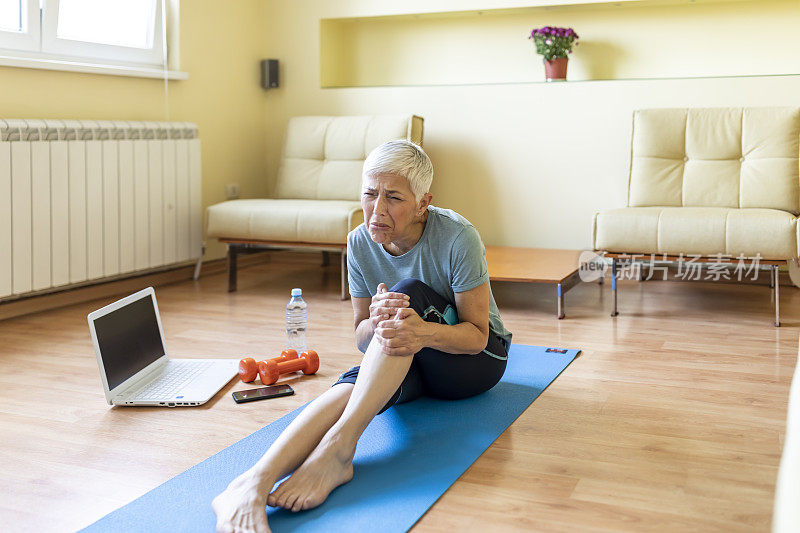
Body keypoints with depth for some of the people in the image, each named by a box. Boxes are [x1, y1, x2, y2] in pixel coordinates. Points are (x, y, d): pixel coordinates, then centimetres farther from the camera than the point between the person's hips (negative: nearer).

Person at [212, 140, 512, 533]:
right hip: (406, 366, 3)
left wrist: (425, 332, -43)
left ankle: (337, 445, -44)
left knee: (408, 293, -33)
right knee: (352, 385, -34)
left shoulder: (457, 237, -23)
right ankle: (254, 483, -54)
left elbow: (478, 334, -20)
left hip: (476, 359, -3)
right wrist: (377, 322, -31)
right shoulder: (360, 244, -11)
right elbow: (361, 338, -5)